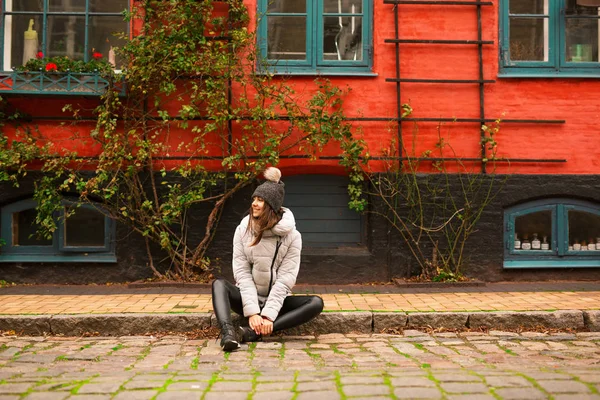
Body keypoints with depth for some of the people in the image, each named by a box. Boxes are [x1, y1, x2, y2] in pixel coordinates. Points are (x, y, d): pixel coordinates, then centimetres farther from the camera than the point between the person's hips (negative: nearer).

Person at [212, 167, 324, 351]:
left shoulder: (291, 236, -10)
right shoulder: (244, 229, -6)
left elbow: (285, 278, -15)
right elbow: (242, 272, -12)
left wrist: (269, 314, -25)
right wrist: (252, 312, -22)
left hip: (275, 300, 0)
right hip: (248, 298, 1)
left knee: (316, 303, -24)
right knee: (219, 284, -24)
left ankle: (251, 332, -35)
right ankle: (227, 332, -48)